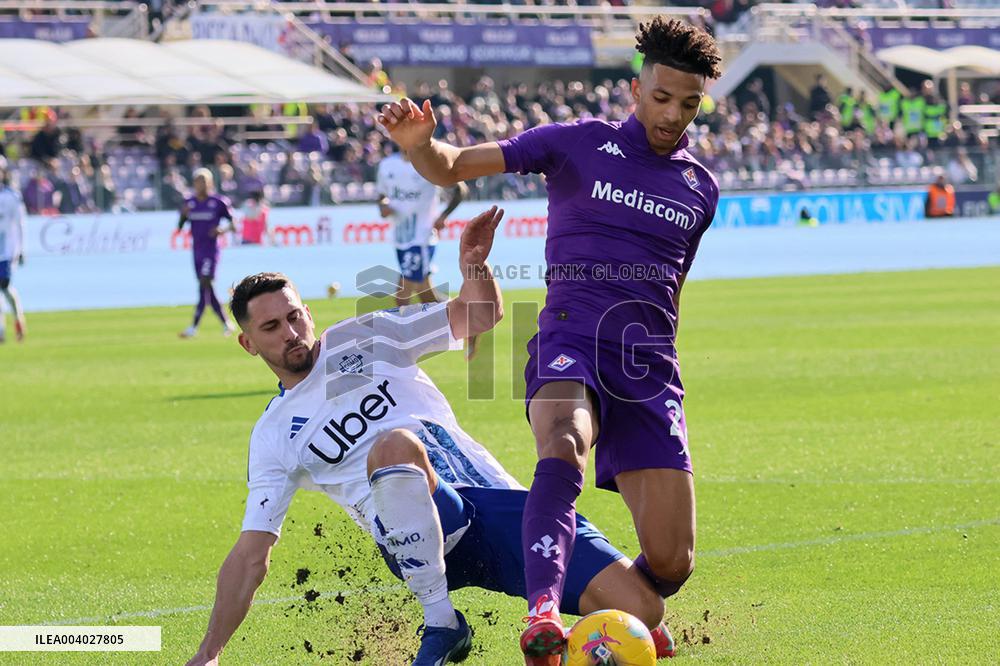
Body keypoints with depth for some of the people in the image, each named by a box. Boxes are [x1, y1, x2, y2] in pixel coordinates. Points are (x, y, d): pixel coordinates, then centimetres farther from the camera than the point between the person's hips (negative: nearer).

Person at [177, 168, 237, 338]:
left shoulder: (219, 202, -5)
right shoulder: (189, 203, 8)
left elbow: (234, 224, 0)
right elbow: (179, 227, 9)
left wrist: (222, 230, -20)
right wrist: (183, 215, -11)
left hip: (211, 251, -6)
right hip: (197, 252, 6)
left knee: (204, 285, -16)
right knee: (208, 291, 8)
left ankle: (194, 327, -20)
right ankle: (226, 324, 19)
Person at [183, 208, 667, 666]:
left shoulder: (364, 337, 18)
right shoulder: (273, 436, 16)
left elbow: (479, 317, 18)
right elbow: (250, 556, 14)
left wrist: (474, 266, -5)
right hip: (419, 539, -1)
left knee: (641, 607, -20)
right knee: (393, 445, -41)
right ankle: (441, 625, -28)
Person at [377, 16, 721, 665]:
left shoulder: (701, 188, 18)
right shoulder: (578, 143, 5)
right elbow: (453, 167, 3)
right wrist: (420, 143, -19)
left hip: (649, 369, 4)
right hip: (571, 343, -4)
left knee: (671, 563, -4)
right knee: (563, 448, -40)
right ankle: (545, 611, -54)